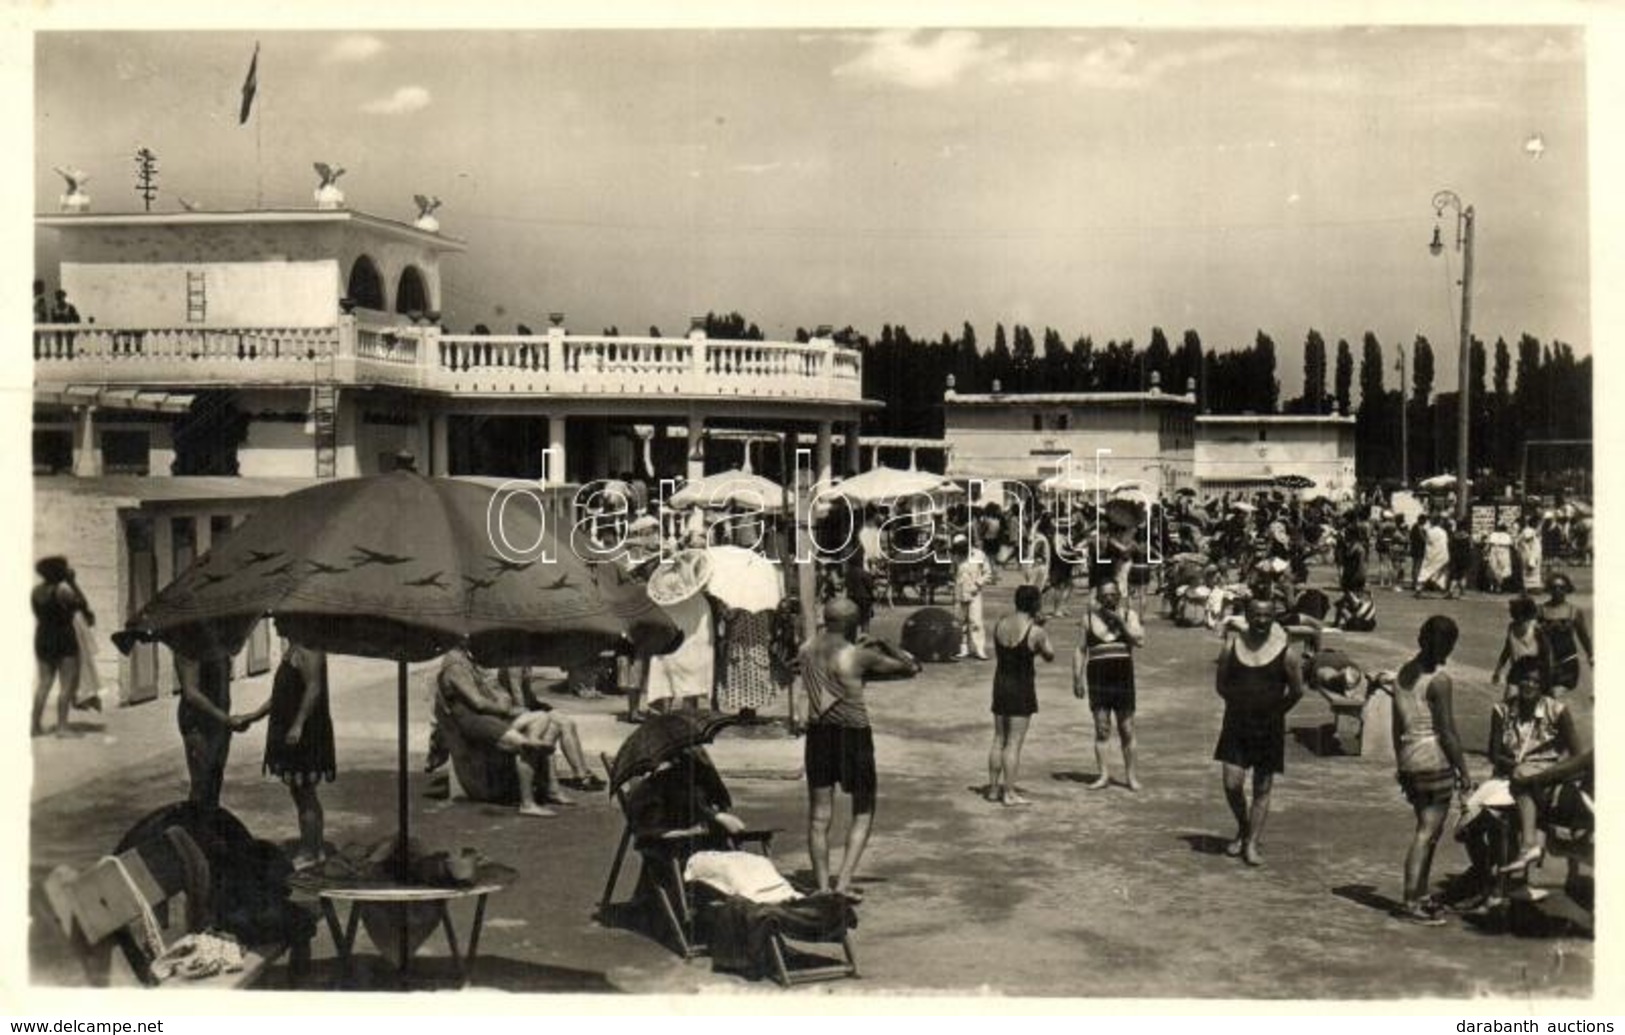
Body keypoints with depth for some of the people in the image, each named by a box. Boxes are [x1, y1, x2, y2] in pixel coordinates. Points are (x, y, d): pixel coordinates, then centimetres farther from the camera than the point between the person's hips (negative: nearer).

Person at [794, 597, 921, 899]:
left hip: (818, 733, 5)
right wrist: (883, 647, 7)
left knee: (819, 816, 10)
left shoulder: (807, 651, 1)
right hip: (853, 735, -4)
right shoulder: (858, 656, -14)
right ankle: (844, 882, -2)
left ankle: (822, 886, 11)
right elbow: (911, 668, -6)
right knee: (863, 814, 9)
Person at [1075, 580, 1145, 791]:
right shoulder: (1089, 618, 6)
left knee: (1127, 729, 2)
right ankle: (1103, 774, 6)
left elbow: (1140, 640, -10)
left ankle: (1131, 774, 11)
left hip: (1123, 677, 0)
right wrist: (1077, 678, -1)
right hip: (1098, 677, 1)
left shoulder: (1129, 614, 5)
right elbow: (1080, 649, 6)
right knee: (1101, 728, 1)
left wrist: (1120, 621, -14)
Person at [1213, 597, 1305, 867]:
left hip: (1269, 727, -1)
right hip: (1236, 724, 2)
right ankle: (1243, 828, 23)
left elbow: (1297, 692, 2)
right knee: (1232, 784, -4)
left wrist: (1274, 711, 3)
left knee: (1262, 789, 4)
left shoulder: (1287, 652, -7)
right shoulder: (1232, 647, -1)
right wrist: (1240, 705, 4)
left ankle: (1252, 843, 14)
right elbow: (1222, 685, 10)